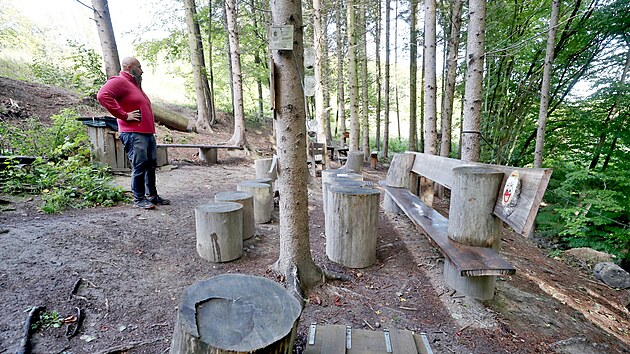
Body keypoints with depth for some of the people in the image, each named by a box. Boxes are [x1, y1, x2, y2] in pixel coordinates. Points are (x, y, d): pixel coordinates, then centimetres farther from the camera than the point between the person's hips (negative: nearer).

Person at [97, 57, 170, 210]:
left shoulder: (134, 84, 25)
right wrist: (124, 115, -20)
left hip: (148, 133, 9)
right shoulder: (118, 81, -6)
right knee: (140, 166, -6)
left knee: (151, 165, 11)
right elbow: (103, 95, -23)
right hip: (133, 134, -9)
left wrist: (152, 130, 19)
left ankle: (152, 195, 20)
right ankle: (139, 199, 4)